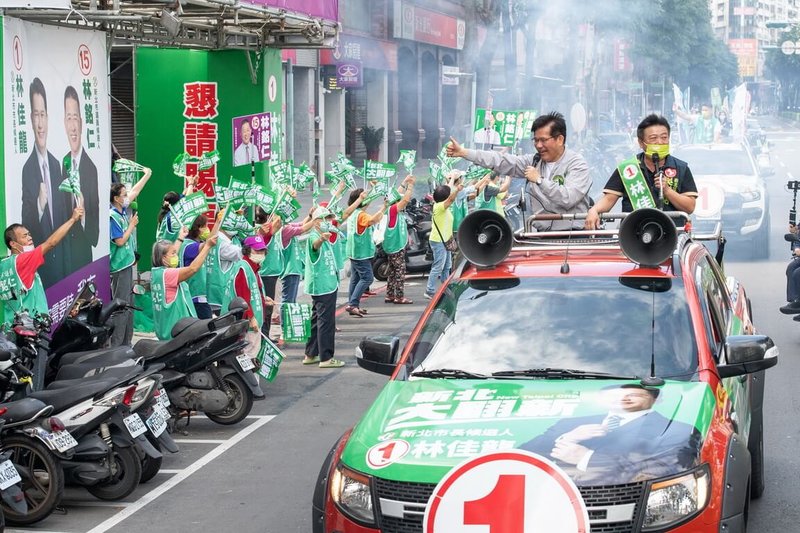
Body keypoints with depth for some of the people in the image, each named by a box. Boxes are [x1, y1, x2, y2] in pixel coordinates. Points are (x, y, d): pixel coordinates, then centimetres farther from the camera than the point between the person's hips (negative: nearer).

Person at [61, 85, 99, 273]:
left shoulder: (91, 168, -13)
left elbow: (96, 217, -10)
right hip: (66, 249, 6)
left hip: (84, 252, -6)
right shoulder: (64, 163, 7)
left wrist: (83, 215, -28)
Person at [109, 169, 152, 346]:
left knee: (129, 305, 14)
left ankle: (126, 343, 21)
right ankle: (115, 345, -8)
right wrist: (132, 225, -10)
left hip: (127, 264, 10)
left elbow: (134, 192, 22)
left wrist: (147, 175, 27)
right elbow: (120, 241, -20)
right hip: (120, 266, -10)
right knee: (121, 307, -10)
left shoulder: (122, 210, 8)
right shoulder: (112, 216, -17)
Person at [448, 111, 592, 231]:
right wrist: (463, 152, -1)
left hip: (572, 235, -5)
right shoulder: (534, 161, 13)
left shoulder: (577, 164, -5)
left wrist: (539, 180, -15)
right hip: (541, 234, 5)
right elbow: (502, 161, 6)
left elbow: (568, 199, -19)